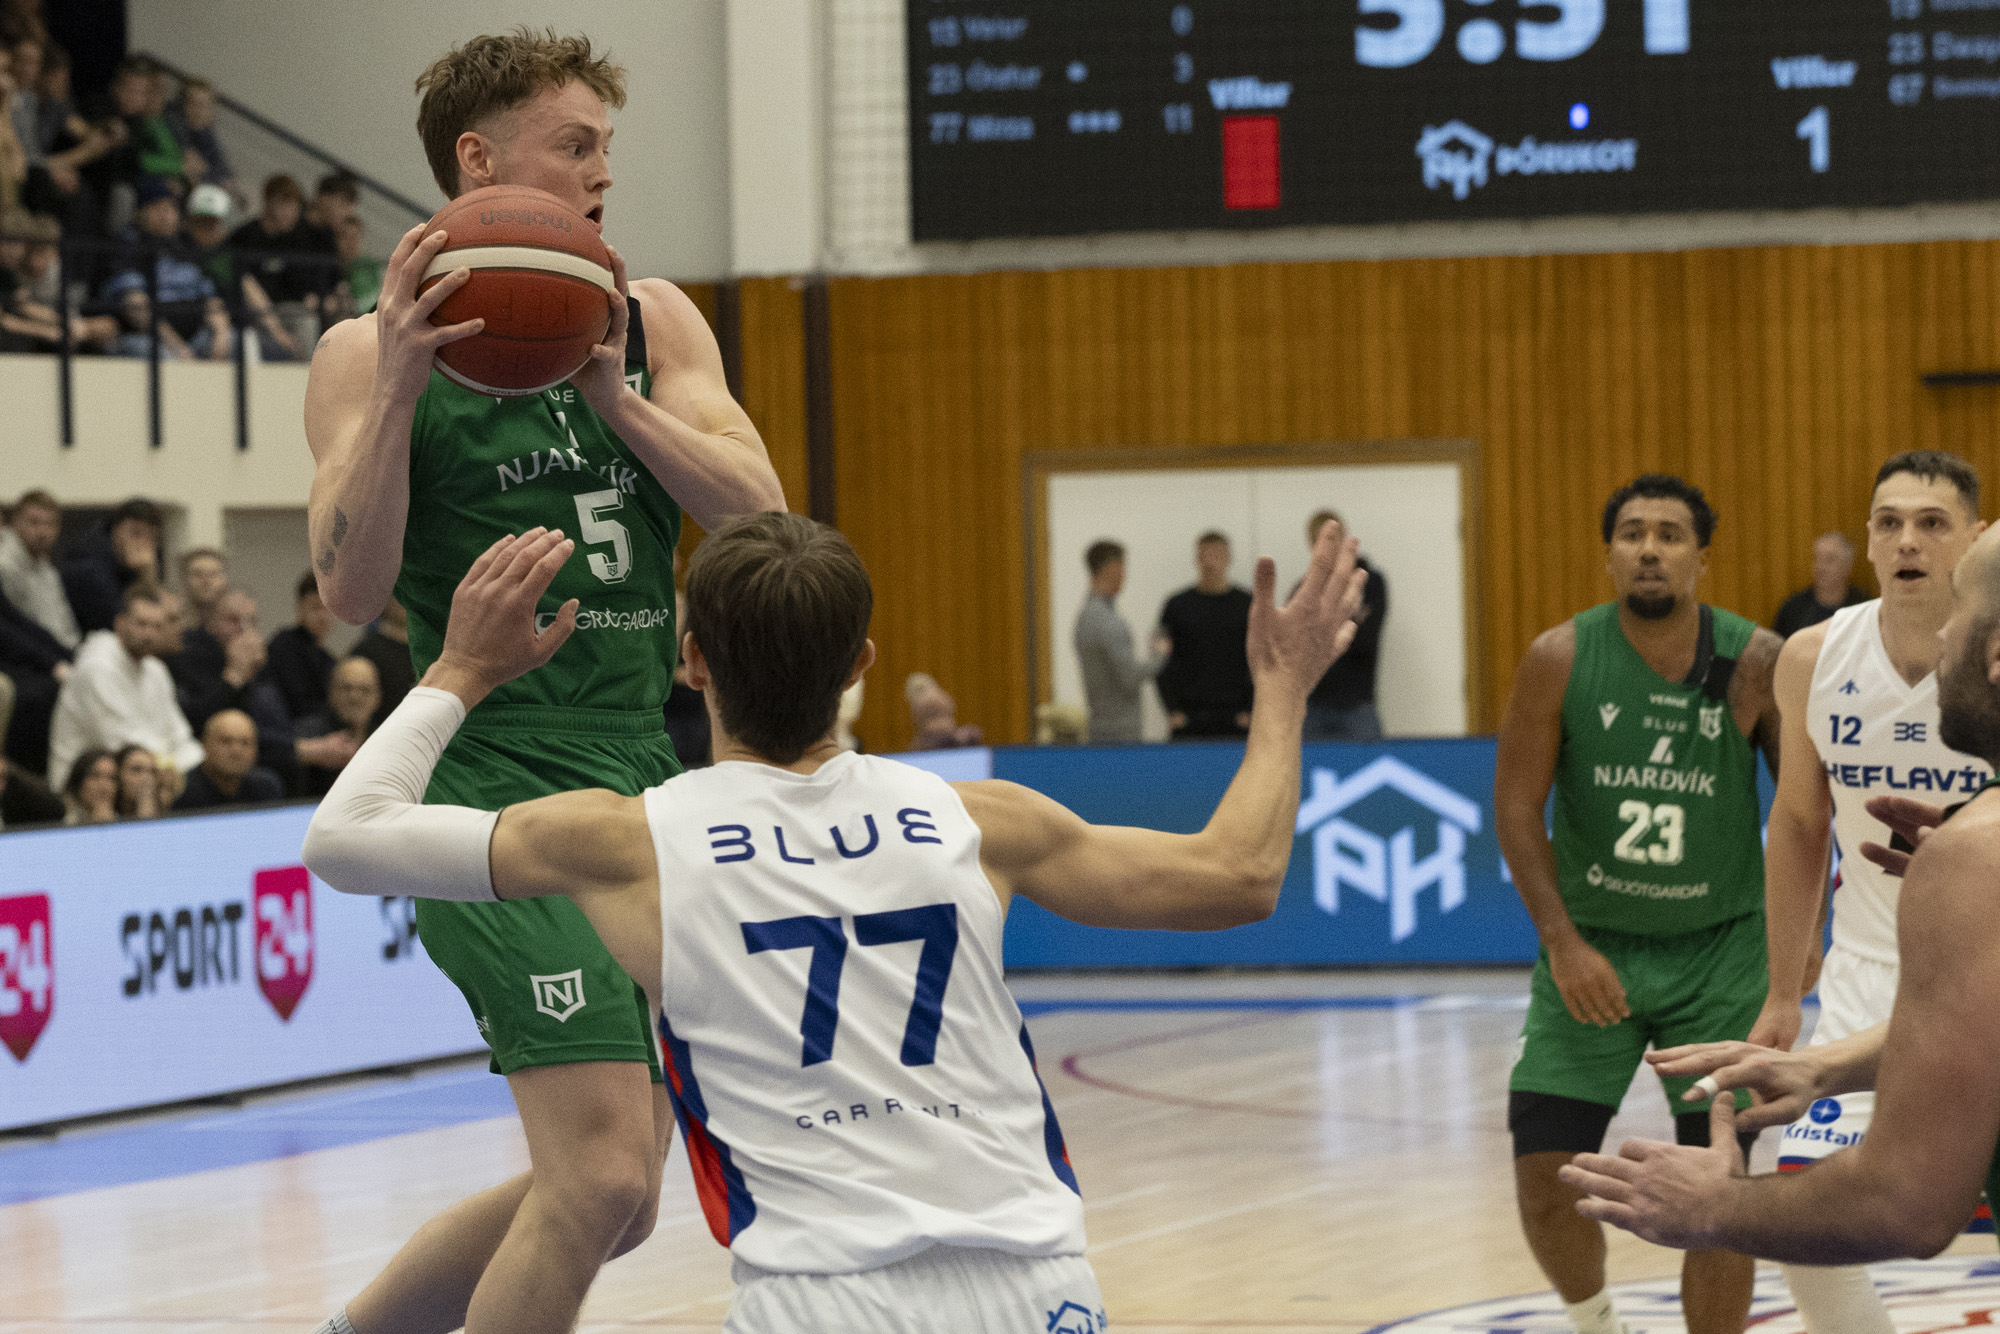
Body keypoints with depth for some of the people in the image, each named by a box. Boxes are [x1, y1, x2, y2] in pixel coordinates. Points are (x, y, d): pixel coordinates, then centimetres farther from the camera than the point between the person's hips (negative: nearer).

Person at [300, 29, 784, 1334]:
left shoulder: (652, 322, 11)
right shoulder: (372, 353, -3)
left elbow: (758, 510, -1)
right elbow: (352, 589, -13)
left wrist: (616, 397, -15)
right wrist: (398, 389, -23)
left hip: (652, 772, 7)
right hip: (500, 779, -7)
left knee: (605, 1194, 12)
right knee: (603, 1176, -17)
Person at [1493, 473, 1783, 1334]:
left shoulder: (1756, 663, -10)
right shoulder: (1561, 660, -10)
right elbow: (1518, 807, -8)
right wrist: (1563, 942, -15)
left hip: (1719, 950, 0)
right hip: (1591, 945, 0)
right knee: (1545, 1174, -5)